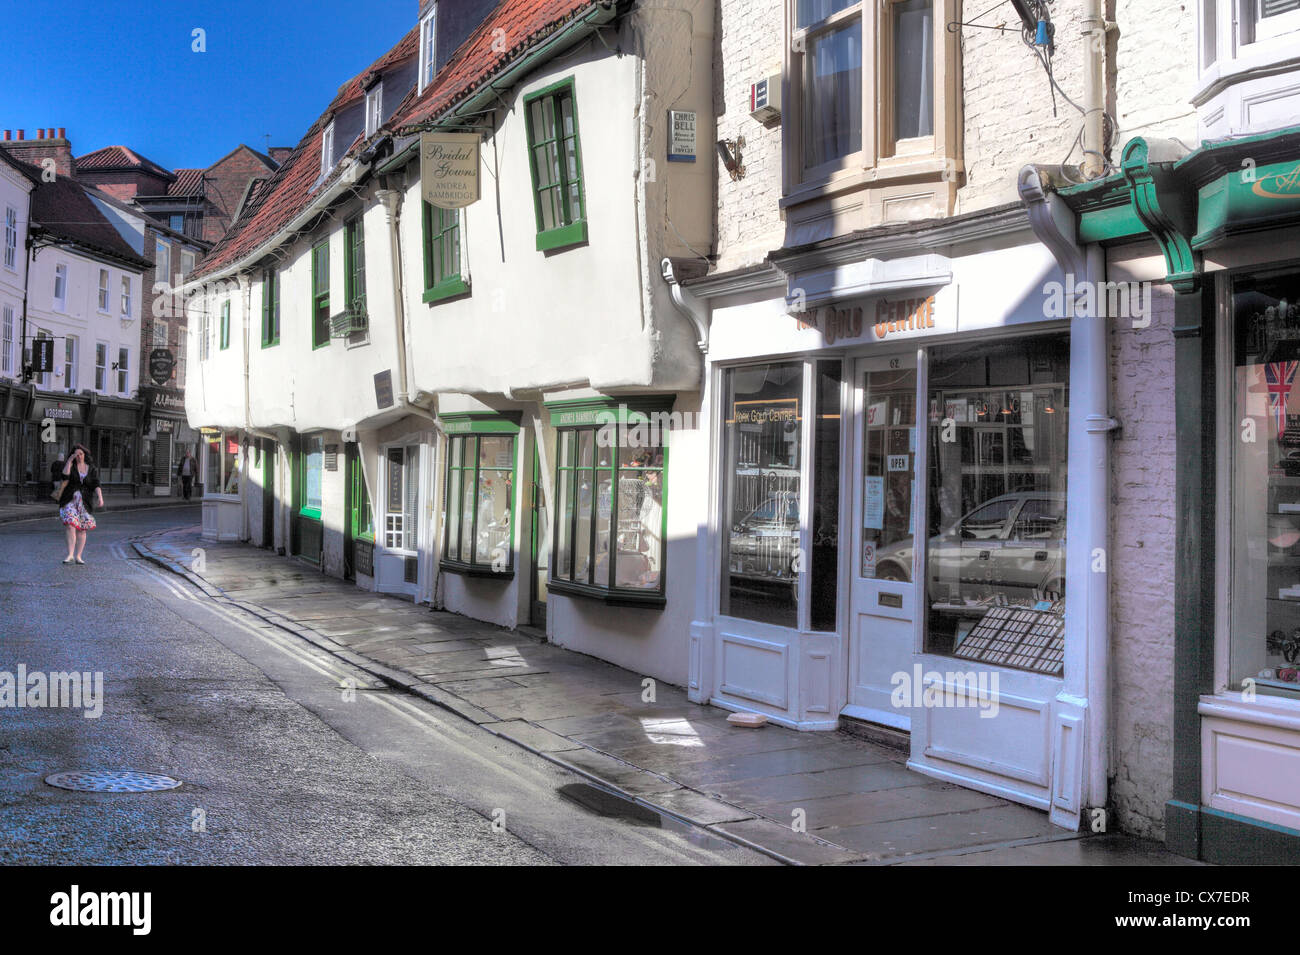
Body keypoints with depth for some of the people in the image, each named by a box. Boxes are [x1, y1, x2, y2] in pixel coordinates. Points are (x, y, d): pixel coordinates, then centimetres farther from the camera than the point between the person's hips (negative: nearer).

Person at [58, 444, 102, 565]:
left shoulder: (91, 469, 4)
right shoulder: (70, 465, 3)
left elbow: (96, 485, -7)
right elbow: (65, 475, -19)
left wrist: (100, 498, -22)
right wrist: (70, 459, -17)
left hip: (84, 502, 1)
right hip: (70, 500, -1)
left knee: (81, 530, 4)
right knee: (70, 526, -17)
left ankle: (78, 557, 12)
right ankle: (70, 555, -17)